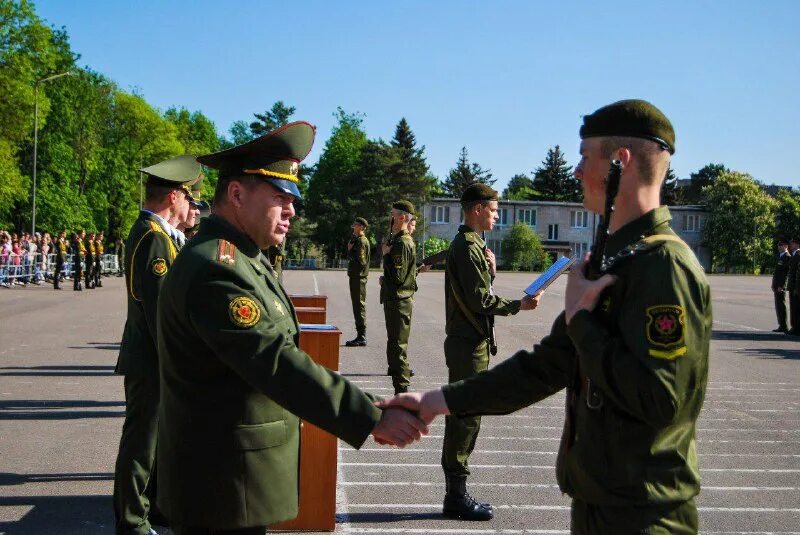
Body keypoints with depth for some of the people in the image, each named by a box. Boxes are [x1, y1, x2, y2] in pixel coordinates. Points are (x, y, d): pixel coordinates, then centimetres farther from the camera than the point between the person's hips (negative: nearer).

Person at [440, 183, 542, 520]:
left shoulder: (467, 245, 17)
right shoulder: (469, 248, -16)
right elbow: (481, 301, -19)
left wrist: (490, 271, 0)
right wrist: (519, 305, -10)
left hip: (465, 343, 10)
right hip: (470, 344, -10)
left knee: (462, 419, 13)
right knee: (465, 419, -4)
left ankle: (456, 495, 21)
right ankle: (457, 497, 3)